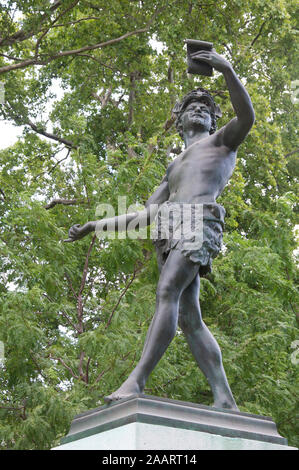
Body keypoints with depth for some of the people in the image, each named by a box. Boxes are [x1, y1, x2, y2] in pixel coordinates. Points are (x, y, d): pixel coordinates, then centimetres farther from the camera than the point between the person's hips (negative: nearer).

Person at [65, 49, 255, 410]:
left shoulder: (222, 140, 22)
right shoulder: (174, 168, 39)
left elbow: (246, 117, -2)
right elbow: (146, 214, 34)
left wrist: (228, 71, -13)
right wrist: (97, 225, 29)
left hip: (196, 222, -7)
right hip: (169, 231, 7)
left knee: (167, 293, -26)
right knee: (189, 319, -7)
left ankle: (135, 382, -39)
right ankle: (225, 400, -13)